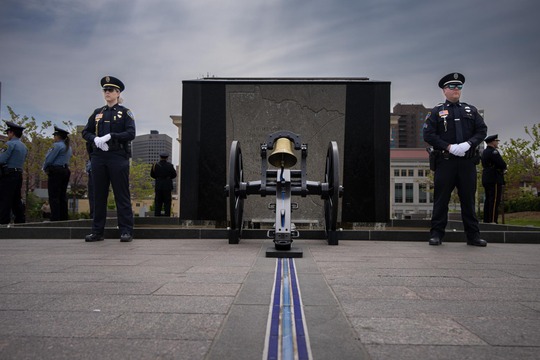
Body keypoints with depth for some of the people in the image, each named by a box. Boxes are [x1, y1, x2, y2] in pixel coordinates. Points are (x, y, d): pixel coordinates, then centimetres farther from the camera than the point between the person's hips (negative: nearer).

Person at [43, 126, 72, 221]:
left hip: (56, 171, -9)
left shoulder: (57, 145, -10)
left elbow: (49, 159, -11)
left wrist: (45, 168, 6)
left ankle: (55, 218, -10)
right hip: (66, 170, 9)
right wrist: (48, 168, 13)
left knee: (54, 196, -7)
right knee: (62, 196, 10)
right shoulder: (69, 147, 17)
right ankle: (63, 217, 10)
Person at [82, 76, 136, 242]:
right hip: (98, 157, 4)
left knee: (122, 195, -3)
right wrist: (95, 139, -8)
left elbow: (131, 134, -8)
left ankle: (126, 231, 2)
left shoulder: (125, 112, 4)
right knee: (99, 194, 7)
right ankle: (97, 231, 14)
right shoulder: (97, 113, 15)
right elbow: (86, 132, 13)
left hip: (118, 157, -4)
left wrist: (110, 136, -18)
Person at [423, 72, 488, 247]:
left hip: (467, 161, 3)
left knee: (468, 199, 8)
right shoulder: (436, 112, 7)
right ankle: (436, 234, 7)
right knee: (441, 199, 0)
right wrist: (449, 147, -13)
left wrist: (468, 144, -10)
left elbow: (482, 130, 9)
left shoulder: (471, 110, 17)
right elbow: (428, 135, -3)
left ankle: (473, 236, 15)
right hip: (445, 162, -3)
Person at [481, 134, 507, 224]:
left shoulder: (485, 152, 17)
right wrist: (503, 169, 5)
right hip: (494, 179, -10)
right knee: (495, 201, -11)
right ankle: (492, 220, -14)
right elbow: (503, 164, -18)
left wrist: (502, 169, 9)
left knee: (488, 200, 11)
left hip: (486, 178, 10)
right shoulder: (493, 152, -13)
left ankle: (486, 220, 12)